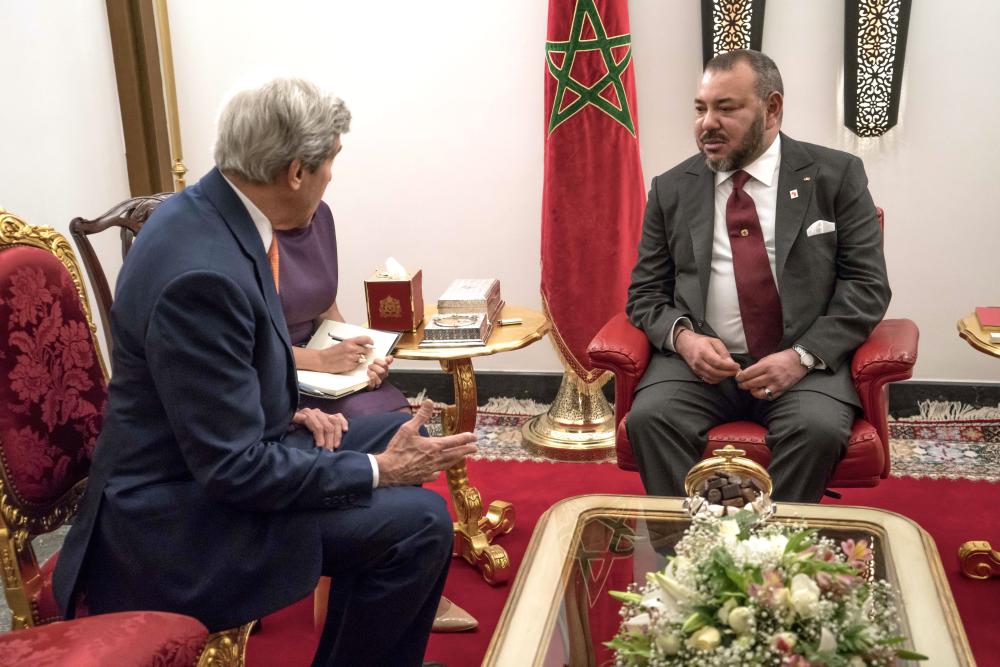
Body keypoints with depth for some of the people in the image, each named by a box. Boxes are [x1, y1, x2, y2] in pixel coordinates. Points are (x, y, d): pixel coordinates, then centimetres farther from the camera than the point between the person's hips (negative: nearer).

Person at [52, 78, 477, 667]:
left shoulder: (207, 211, 0)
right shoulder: (203, 273, -29)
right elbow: (234, 470, -26)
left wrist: (290, 413, 2)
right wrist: (377, 471, -18)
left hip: (211, 457, 10)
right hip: (177, 523, -10)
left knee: (403, 434, 13)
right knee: (420, 522, -18)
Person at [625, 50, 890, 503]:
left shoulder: (836, 176, 4)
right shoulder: (671, 189, 10)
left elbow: (866, 285, 0)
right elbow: (645, 293, 11)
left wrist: (802, 355, -14)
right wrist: (682, 337, -11)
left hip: (803, 361, -1)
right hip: (699, 359, 2)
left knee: (818, 429, -30)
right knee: (648, 417, -26)